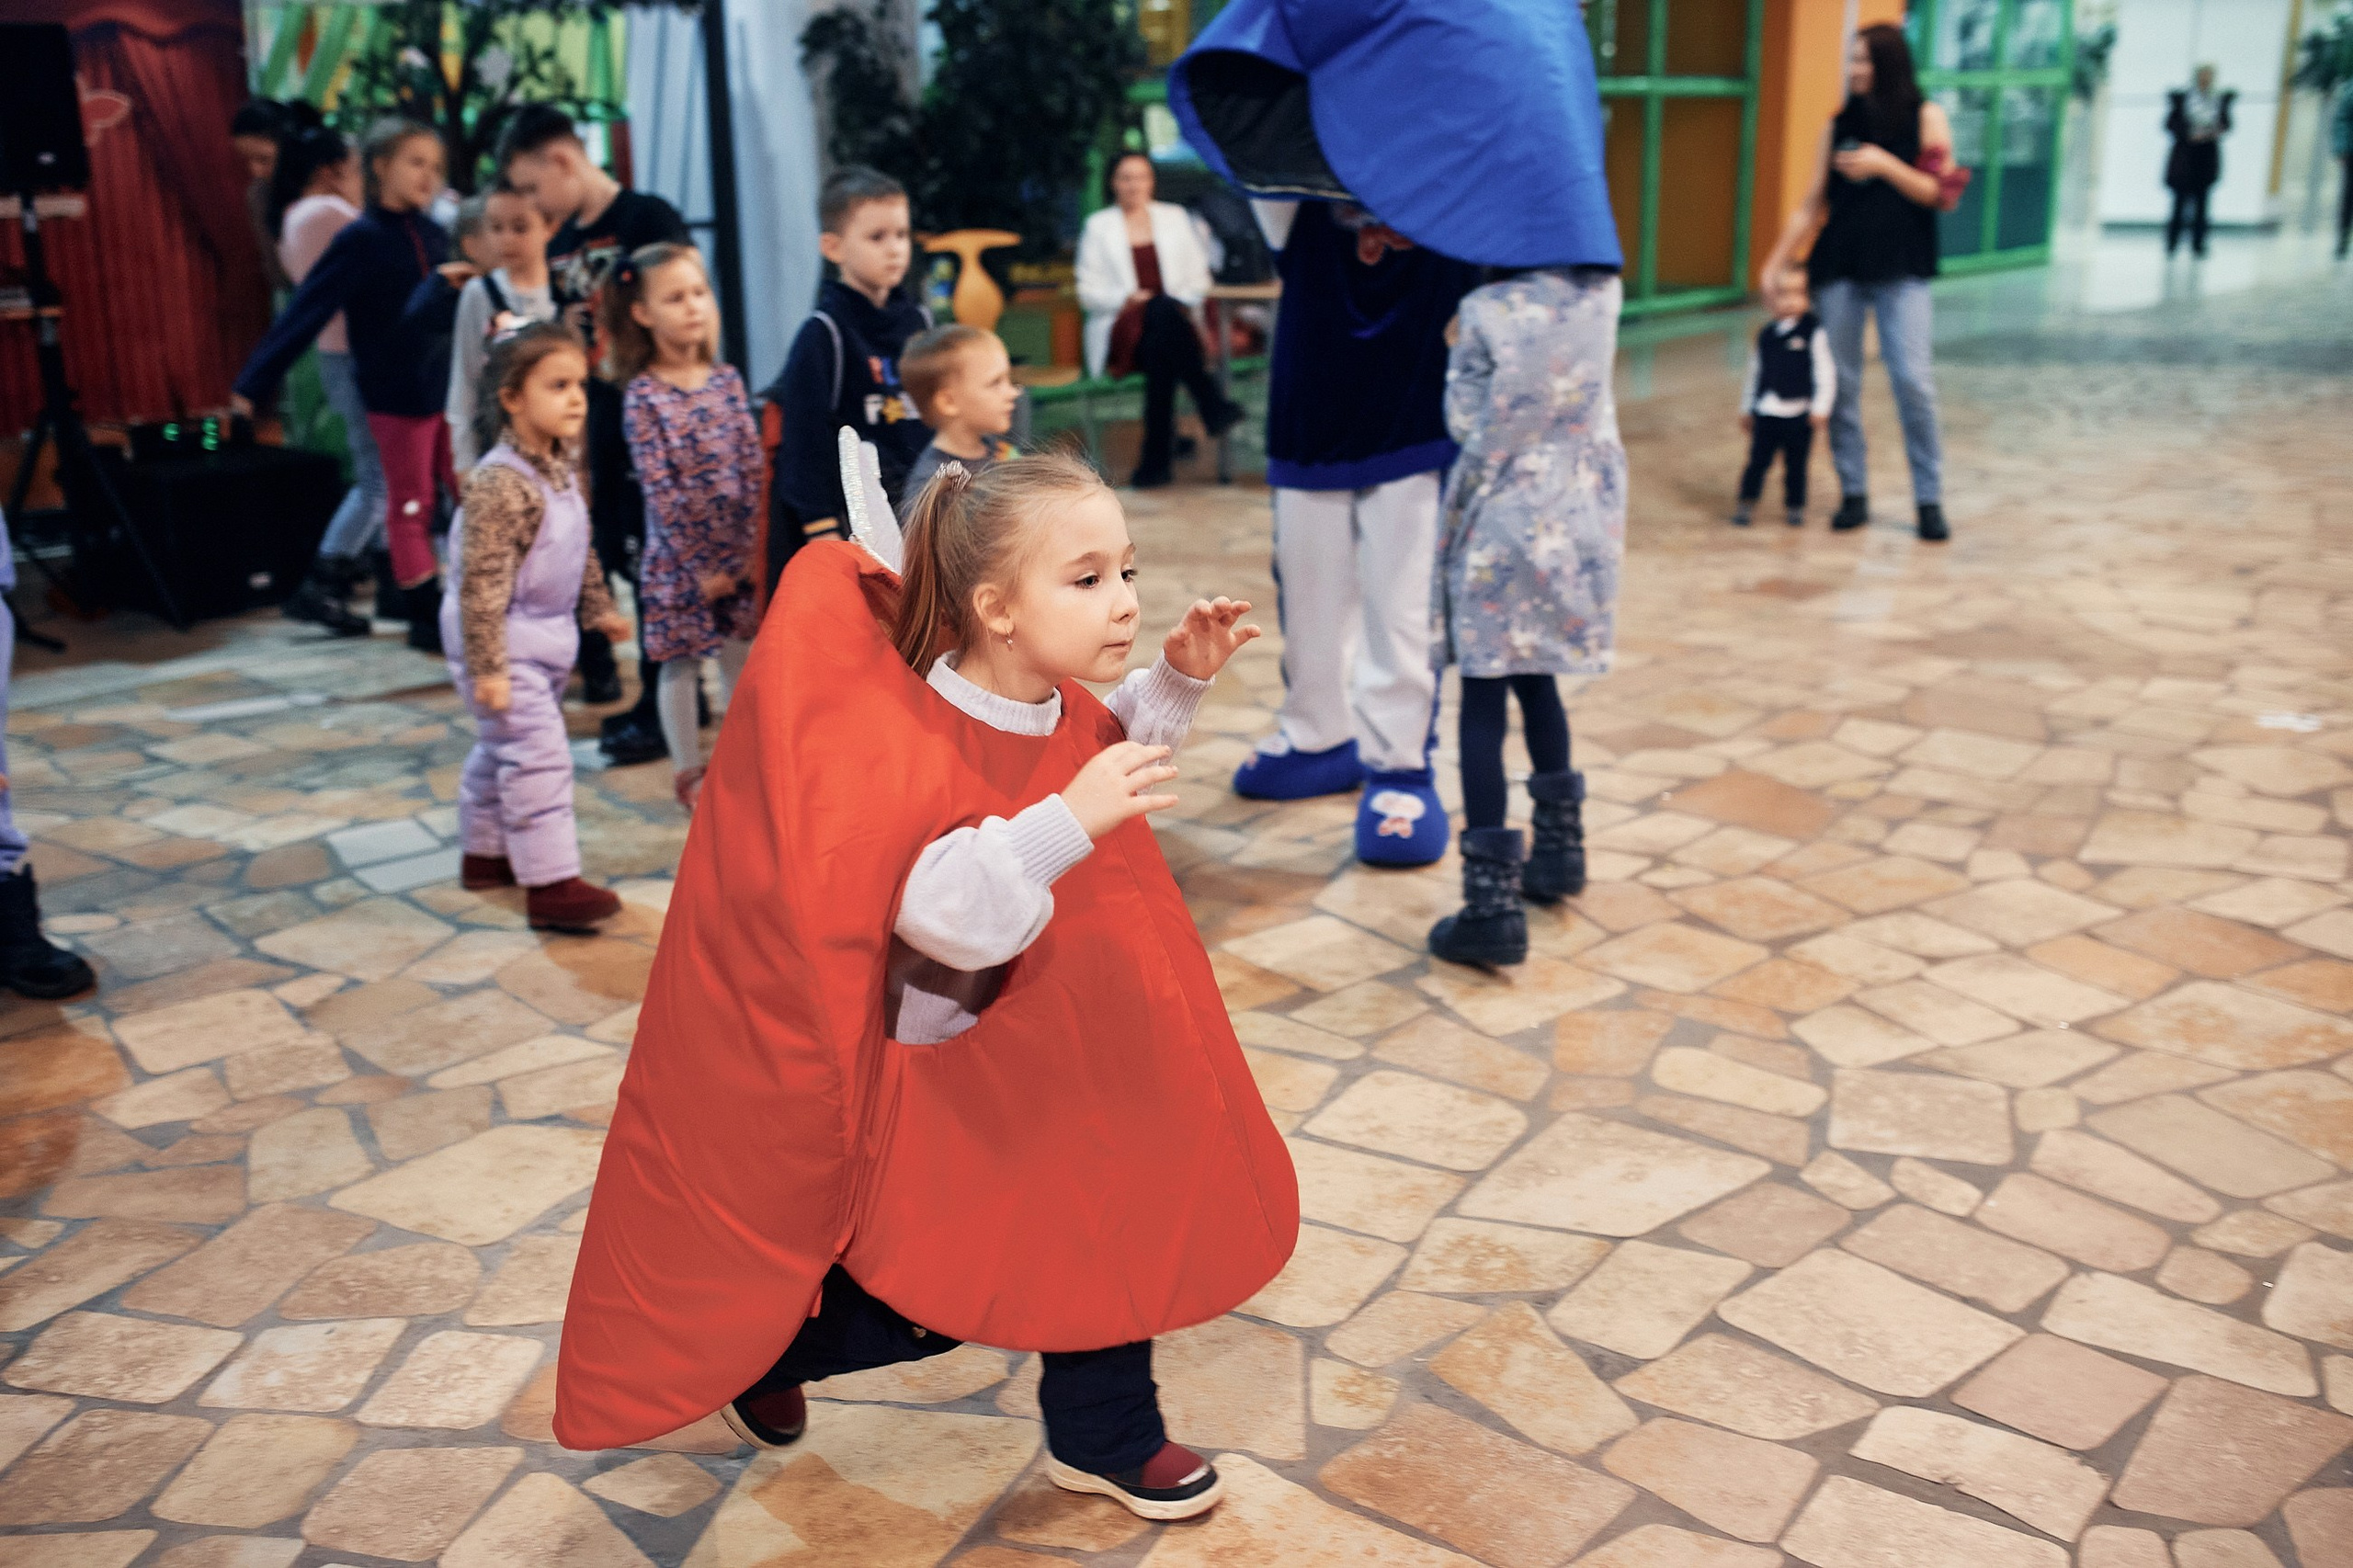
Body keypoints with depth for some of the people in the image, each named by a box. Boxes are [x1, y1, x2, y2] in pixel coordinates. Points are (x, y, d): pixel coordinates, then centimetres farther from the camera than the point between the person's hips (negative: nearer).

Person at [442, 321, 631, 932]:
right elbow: (482, 582, -26)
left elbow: (580, 550, 21)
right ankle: (552, 884, -9)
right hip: (503, 641, -9)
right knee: (536, 751, -11)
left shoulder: (562, 466, 5)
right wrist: (488, 668, -27)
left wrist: (599, 608, 26)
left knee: (501, 746, 21)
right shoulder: (500, 483, -25)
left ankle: (484, 852, 35)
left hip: (546, 637, 9)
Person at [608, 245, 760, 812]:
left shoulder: (726, 379, 3)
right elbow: (658, 488, -13)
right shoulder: (643, 395, -11)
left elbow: (754, 465, 1)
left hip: (739, 553, 4)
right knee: (681, 664, 7)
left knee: (742, 657, 11)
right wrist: (698, 564, -14)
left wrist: (746, 550, -6)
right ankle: (688, 771, 20)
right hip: (679, 555, -4)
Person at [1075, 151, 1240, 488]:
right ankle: (1212, 406, -43)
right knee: (1162, 309, -38)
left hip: (1171, 327, 2)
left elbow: (1199, 280, 15)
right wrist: (1127, 299, -10)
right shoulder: (1098, 227, 15)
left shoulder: (1175, 217, 20)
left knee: (1160, 346, -38)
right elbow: (1088, 293, 8)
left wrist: (1183, 302, -7)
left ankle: (1156, 457, -40)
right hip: (1121, 331, -2)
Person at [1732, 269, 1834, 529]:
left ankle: (1796, 507, 17)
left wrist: (1821, 408, -10)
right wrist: (1746, 408, 18)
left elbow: (1825, 372, -5)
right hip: (1766, 412, 3)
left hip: (1799, 414, -2)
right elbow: (1755, 373, 17)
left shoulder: (1813, 332, -3)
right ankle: (1746, 503, 10)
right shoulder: (1765, 334, 8)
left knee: (1796, 464, 5)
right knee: (1758, 460, 1)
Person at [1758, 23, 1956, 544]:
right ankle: (1853, 494, 12)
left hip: (1900, 271, -3)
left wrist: (1885, 166, -11)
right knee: (1840, 382, 2)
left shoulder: (1925, 117, 4)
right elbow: (1814, 204, 11)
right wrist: (1776, 262, 5)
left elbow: (1944, 194, -1)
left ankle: (1930, 500, 0)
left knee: (1913, 380, -9)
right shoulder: (1840, 125, 11)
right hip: (1838, 266, 3)